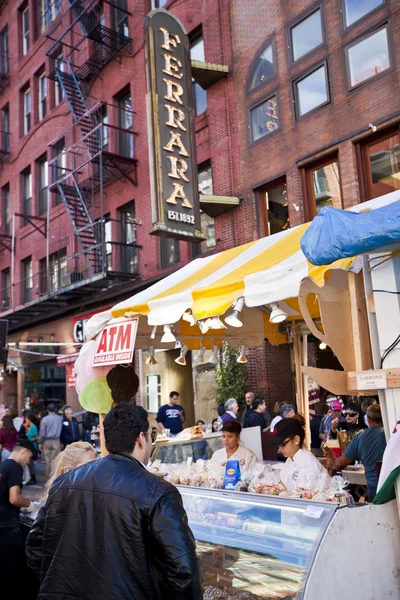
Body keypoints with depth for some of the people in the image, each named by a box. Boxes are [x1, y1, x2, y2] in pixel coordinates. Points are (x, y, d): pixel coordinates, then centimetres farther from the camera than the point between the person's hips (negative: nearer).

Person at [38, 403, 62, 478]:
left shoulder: (44, 419, -6)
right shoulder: (60, 418, -1)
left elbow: (42, 432, -6)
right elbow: (61, 430, 5)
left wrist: (40, 443, 1)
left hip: (46, 441, 0)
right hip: (56, 441, 0)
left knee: (47, 458, 11)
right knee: (55, 458, 3)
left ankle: (48, 474, 22)